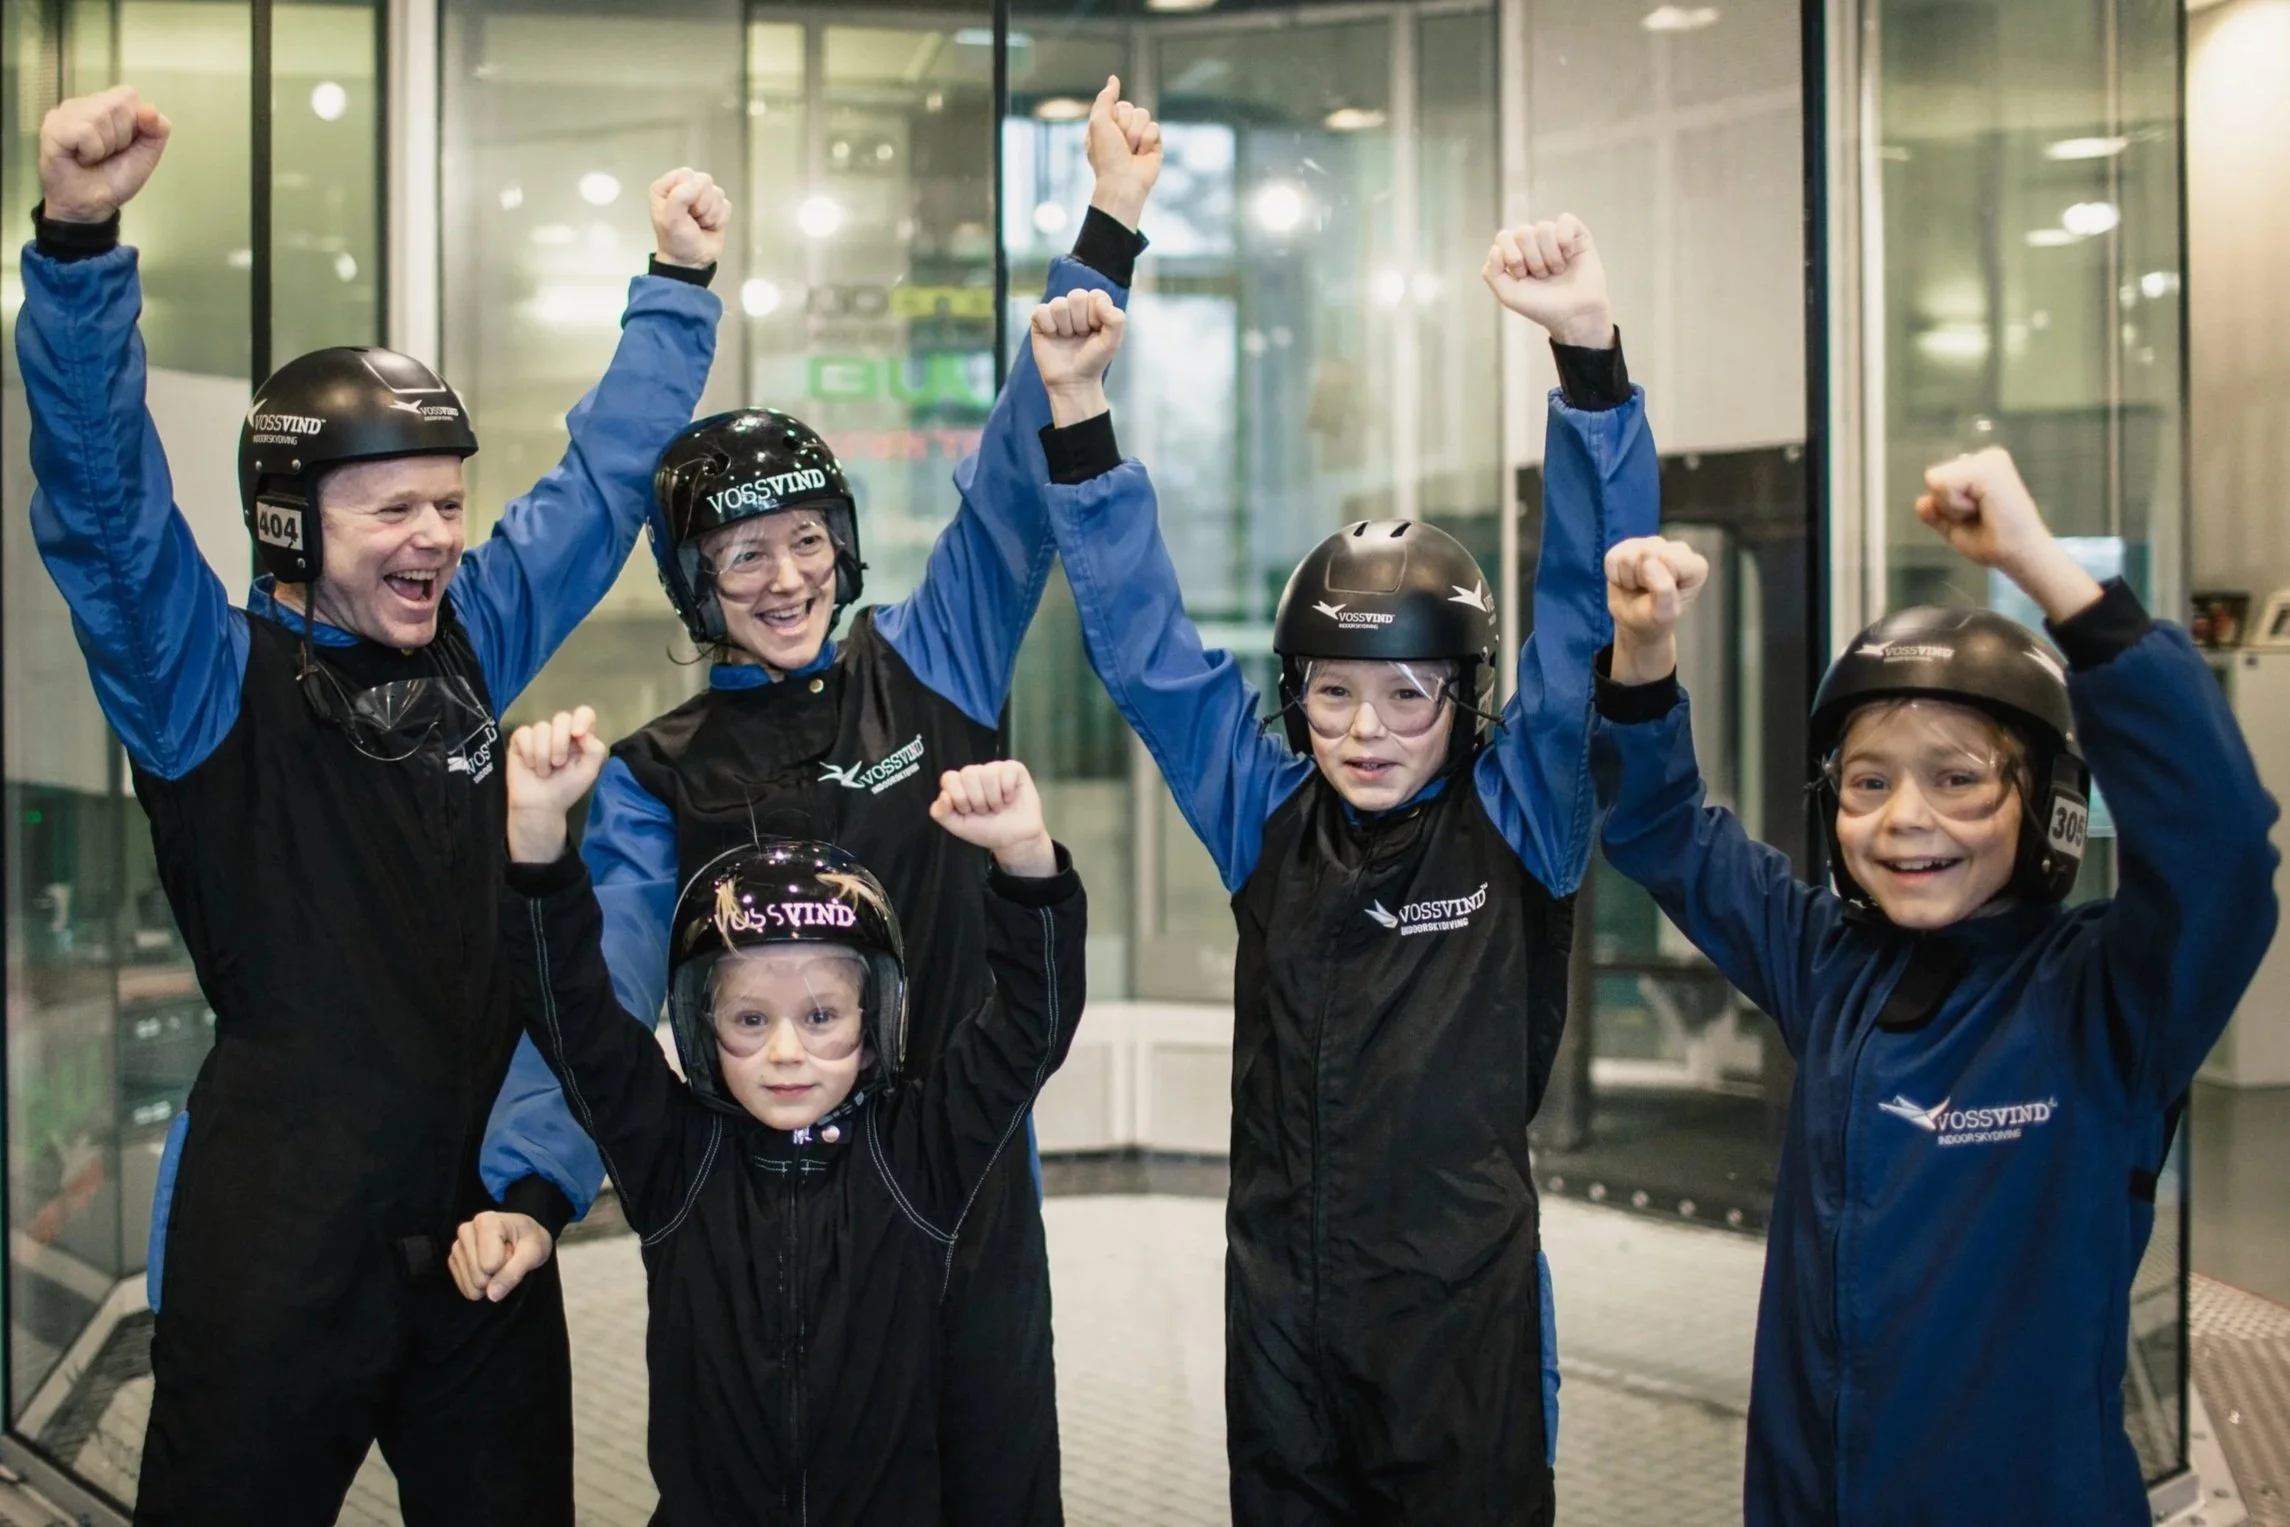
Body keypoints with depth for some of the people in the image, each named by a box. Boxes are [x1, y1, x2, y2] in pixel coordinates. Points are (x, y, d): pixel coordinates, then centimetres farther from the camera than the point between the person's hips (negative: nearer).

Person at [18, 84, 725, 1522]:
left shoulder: (473, 645, 6)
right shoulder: (210, 679, -7)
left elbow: (603, 481, 15)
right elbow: (104, 497, -21)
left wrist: (680, 285, 19)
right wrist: (81, 241, -34)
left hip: (485, 1227, 5)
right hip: (278, 1244, -5)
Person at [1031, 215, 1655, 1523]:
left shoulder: (1515, 824, -5)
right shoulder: (1266, 820, 2)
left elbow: (1589, 614, -15)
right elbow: (1144, 638, 1)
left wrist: (1591, 354, -26)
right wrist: (1078, 413, -6)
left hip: (1468, 1327, -2)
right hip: (1282, 1319, 3)